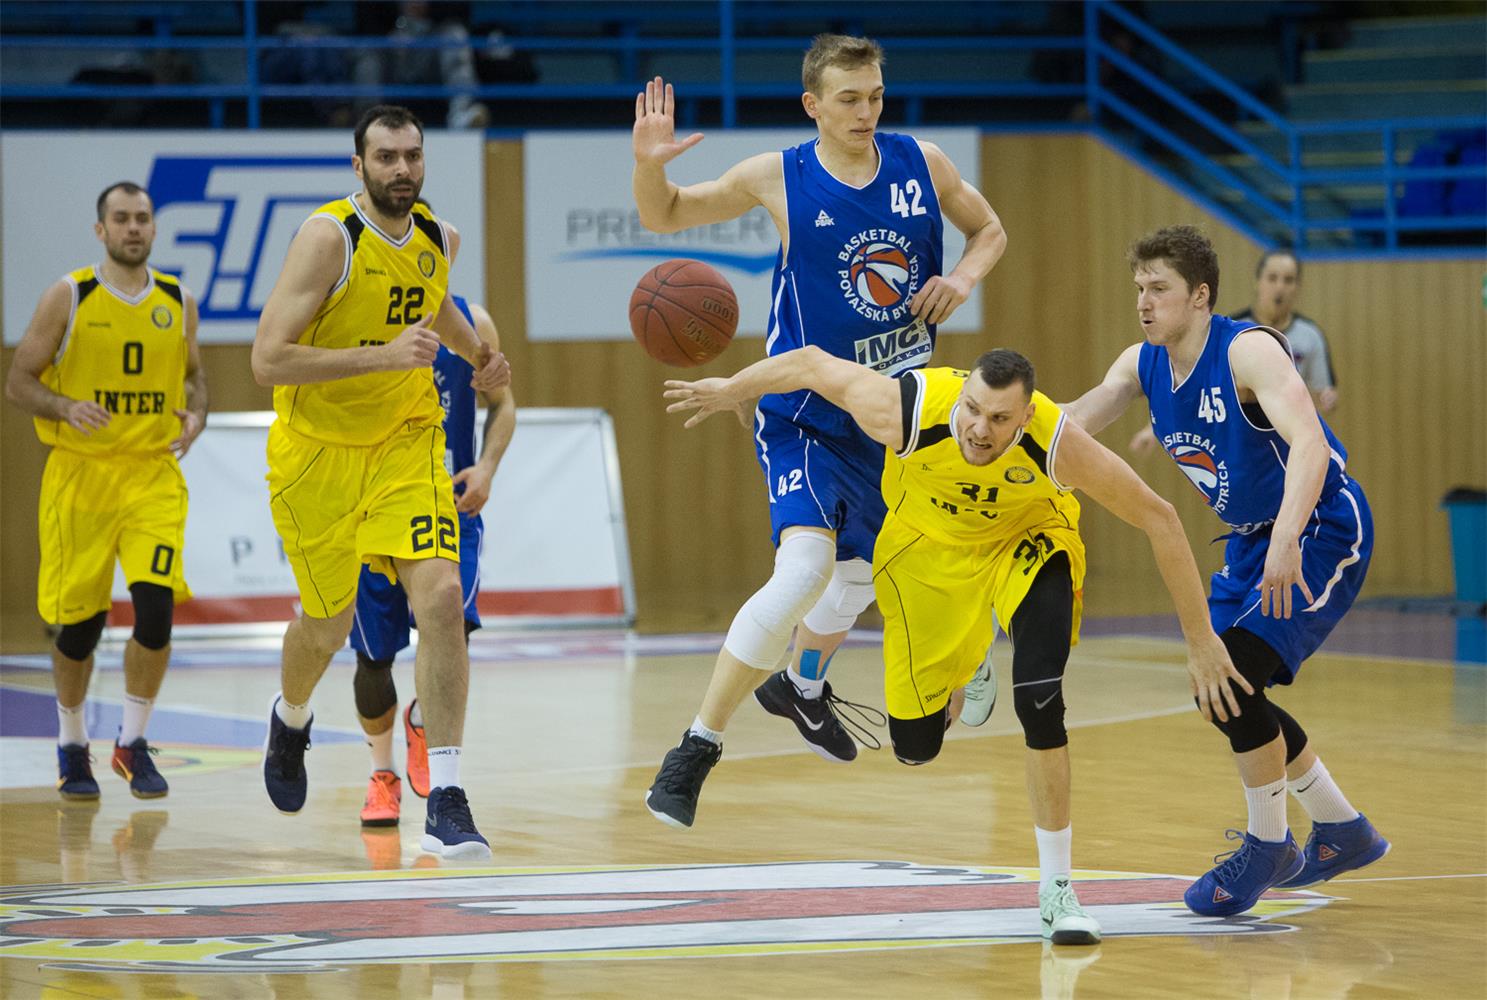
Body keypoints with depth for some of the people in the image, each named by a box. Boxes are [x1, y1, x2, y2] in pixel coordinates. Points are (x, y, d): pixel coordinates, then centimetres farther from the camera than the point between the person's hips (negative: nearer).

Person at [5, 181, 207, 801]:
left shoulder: (178, 302, 5)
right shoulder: (68, 298, -5)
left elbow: (193, 372, 21)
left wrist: (196, 414, -1)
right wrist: (66, 408, -21)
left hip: (154, 475, 2)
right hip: (80, 474, -2)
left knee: (156, 607, -14)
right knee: (79, 622, 3)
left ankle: (132, 743, 3)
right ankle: (72, 746, 26)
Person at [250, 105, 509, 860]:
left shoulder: (438, 239, -1)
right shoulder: (327, 237, -20)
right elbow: (268, 359, -27)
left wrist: (480, 356, 9)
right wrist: (384, 355, -33)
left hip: (407, 441, 3)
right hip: (318, 449, -3)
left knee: (441, 597, -17)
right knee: (329, 620, 13)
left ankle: (445, 804, -16)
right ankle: (291, 719, 51)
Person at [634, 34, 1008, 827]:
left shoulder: (920, 165, -4)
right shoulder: (778, 179, -12)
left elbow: (989, 231, 13)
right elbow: (663, 217, 1)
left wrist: (963, 277, -9)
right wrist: (649, 164, -21)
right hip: (804, 412, -5)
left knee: (859, 571, 22)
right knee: (806, 568, -26)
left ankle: (800, 685, 55)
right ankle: (697, 748, -19)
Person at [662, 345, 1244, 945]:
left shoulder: (1058, 443, -37)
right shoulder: (906, 411, -37)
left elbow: (1158, 519, -24)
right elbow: (811, 364, -18)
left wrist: (1201, 641, -21)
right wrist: (730, 390, 1)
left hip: (1028, 536, -1)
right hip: (928, 542, 2)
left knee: (1039, 698, -25)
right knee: (915, 745, 6)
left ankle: (1057, 889, -8)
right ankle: (962, 669, 46)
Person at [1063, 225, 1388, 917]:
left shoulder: (1247, 351, -25)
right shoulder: (1142, 366, 0)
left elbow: (1309, 444, -38)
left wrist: (1286, 539, -52)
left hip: (1322, 530, -9)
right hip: (1252, 540, 9)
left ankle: (1268, 846, -2)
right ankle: (1344, 832, 28)